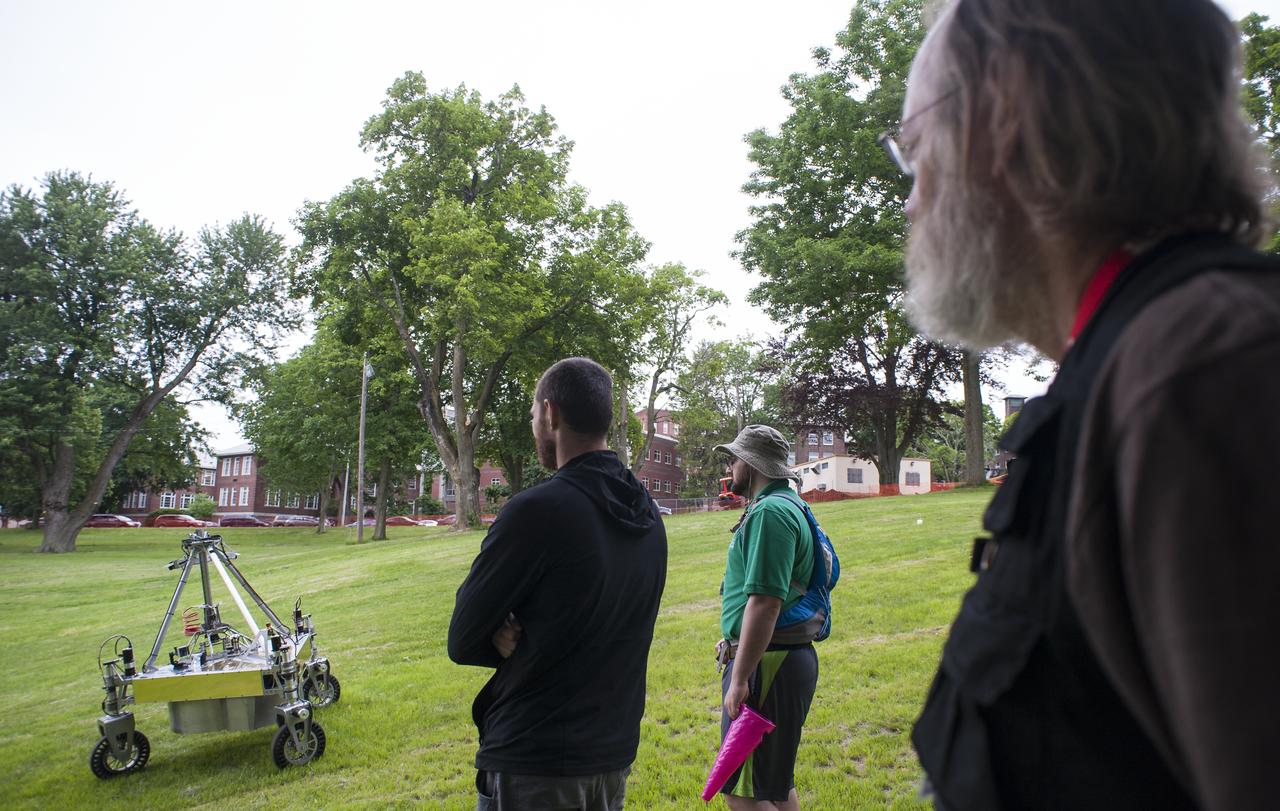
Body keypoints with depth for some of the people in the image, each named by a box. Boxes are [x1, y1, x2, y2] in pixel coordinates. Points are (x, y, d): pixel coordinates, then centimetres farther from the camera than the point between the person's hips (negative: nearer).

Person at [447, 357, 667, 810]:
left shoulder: (536, 510, -22)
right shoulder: (648, 515, 2)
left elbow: (461, 643, -14)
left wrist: (508, 641, 2)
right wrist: (526, 640, -8)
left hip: (534, 763, -7)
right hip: (614, 754, 7)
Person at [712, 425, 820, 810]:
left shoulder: (770, 512, -18)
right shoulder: (787, 507, 16)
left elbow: (764, 602, -25)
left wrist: (739, 679, -23)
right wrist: (735, 641, 25)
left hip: (766, 662, -11)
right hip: (790, 655, 11)